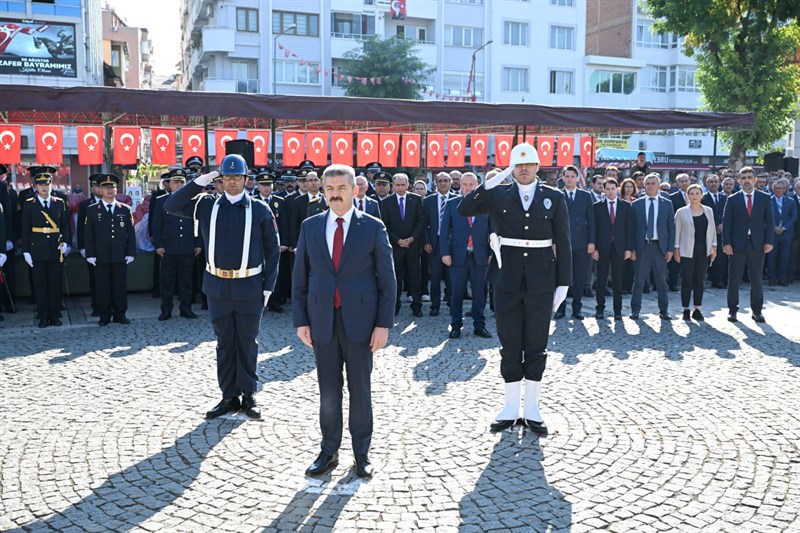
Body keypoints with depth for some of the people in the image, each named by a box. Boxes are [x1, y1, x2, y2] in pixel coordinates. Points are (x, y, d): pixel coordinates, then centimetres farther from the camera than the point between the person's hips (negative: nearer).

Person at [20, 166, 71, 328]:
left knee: (55, 284, 4)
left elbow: (66, 226, 9)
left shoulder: (60, 203, 6)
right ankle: (43, 316, 11)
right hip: (37, 251, -1)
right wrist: (26, 251, -3)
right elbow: (25, 230, 2)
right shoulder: (29, 204, 2)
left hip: (56, 250, 1)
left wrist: (66, 243, -6)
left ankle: (55, 315, 13)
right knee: (40, 285, 3)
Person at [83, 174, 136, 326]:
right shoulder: (92, 210, 5)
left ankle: (120, 314, 14)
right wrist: (90, 255, -4)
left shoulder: (125, 209, 9)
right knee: (102, 287, 2)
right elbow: (88, 234, 3)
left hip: (120, 256, 1)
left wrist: (131, 253, 1)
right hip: (101, 256, -1)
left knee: (120, 285, 5)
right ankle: (104, 316, 10)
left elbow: (131, 233, 8)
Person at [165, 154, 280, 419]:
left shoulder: (260, 209, -2)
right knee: (224, 343, 10)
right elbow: (171, 206, -2)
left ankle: (248, 395, 20)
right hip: (218, 286, 2)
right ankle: (229, 397, 20)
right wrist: (199, 182, -9)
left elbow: (272, 250, 1)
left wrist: (269, 286, -4)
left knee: (247, 343, 8)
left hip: (249, 287, -2)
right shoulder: (207, 205, 4)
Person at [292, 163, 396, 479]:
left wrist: (383, 324, -7)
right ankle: (328, 452, 23)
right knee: (328, 391, 9)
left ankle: (362, 454, 22)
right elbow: (299, 277, 8)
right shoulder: (310, 227, 5)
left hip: (360, 321, -2)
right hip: (322, 321, 2)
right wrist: (300, 320, 2)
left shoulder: (373, 228, -2)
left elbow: (387, 279, -2)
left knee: (360, 390, 8)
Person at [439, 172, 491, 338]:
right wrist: (445, 253, -5)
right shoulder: (451, 204, 4)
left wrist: (491, 253, -1)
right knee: (457, 293, 6)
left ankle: (479, 325, 17)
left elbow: (491, 230, 5)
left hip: (479, 256, 0)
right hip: (458, 255, 0)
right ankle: (455, 325, 16)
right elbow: (444, 229, 2)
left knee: (479, 293, 6)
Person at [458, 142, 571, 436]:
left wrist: (563, 283, -2)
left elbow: (563, 243, 2)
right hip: (507, 279, 1)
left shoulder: (554, 197, 2)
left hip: (540, 281, 0)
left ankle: (532, 408, 18)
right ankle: (511, 408, 19)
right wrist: (489, 183, -17)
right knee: (509, 345, 8)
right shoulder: (498, 194, 3)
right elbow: (463, 210, -9)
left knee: (536, 346, 7)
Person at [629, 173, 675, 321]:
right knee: (639, 280, 1)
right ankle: (635, 310, 9)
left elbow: (671, 227, 5)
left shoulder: (667, 204, 6)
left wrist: (670, 249, -2)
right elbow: (632, 228, 4)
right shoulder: (636, 204, 5)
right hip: (642, 246, -1)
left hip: (660, 246, 1)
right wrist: (632, 248, -4)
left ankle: (664, 310, 16)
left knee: (662, 281, 7)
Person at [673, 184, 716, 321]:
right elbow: (677, 231, 1)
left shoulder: (708, 211, 9)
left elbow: (712, 229, 12)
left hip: (704, 252, 3)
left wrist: (714, 247, 7)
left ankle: (697, 310, 12)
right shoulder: (681, 212, 0)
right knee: (687, 281, 1)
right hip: (687, 252, -3)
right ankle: (686, 310, 9)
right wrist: (676, 249, -3)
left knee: (700, 281, 5)